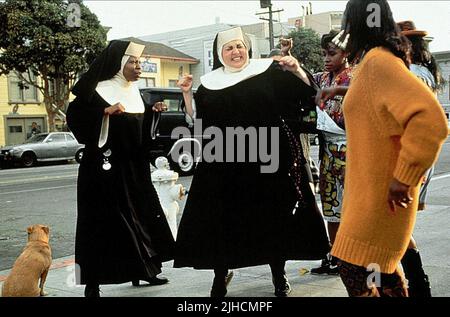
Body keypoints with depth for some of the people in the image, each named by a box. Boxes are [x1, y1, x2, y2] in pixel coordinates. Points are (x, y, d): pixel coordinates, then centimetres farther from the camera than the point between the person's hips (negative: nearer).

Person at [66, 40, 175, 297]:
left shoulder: (133, 91, 13)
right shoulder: (99, 90, -9)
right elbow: (75, 114, -19)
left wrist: (152, 112, 7)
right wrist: (105, 111, -28)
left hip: (133, 167, 8)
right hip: (105, 168, -8)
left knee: (142, 215, 12)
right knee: (102, 221, -5)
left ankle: (141, 271, 26)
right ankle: (92, 283, 4)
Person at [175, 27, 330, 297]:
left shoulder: (269, 72, 4)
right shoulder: (210, 83, 10)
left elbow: (308, 93, 3)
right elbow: (197, 120, 10)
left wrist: (297, 69, -14)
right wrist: (187, 93, 0)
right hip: (225, 163, 1)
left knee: (274, 214, 6)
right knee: (223, 218, 2)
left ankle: (279, 273, 22)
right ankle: (220, 277, 17)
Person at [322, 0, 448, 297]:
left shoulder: (377, 60, -19)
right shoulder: (373, 61, 12)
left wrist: (404, 177, -25)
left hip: (382, 189, -10)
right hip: (374, 184, 10)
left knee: (355, 268, -6)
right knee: (380, 262, 18)